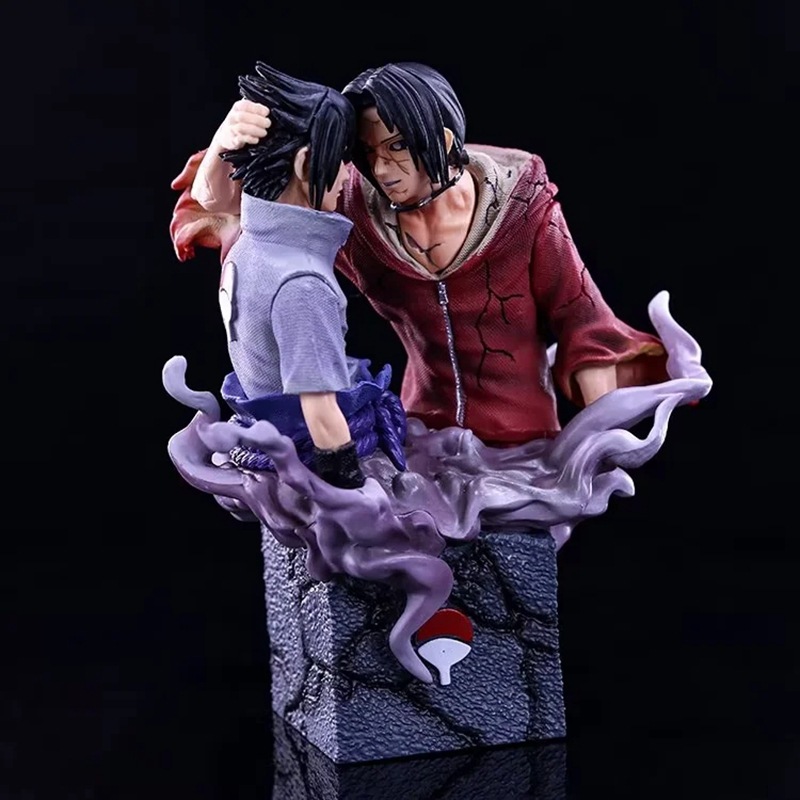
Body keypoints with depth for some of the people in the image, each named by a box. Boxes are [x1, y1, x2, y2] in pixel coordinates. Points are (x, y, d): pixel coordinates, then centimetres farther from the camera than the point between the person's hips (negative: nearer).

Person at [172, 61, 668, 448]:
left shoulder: (521, 203, -17)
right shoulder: (358, 208, -13)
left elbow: (581, 321, -10)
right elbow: (221, 203, -11)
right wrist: (226, 143, -33)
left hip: (524, 442, -2)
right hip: (425, 433, 2)